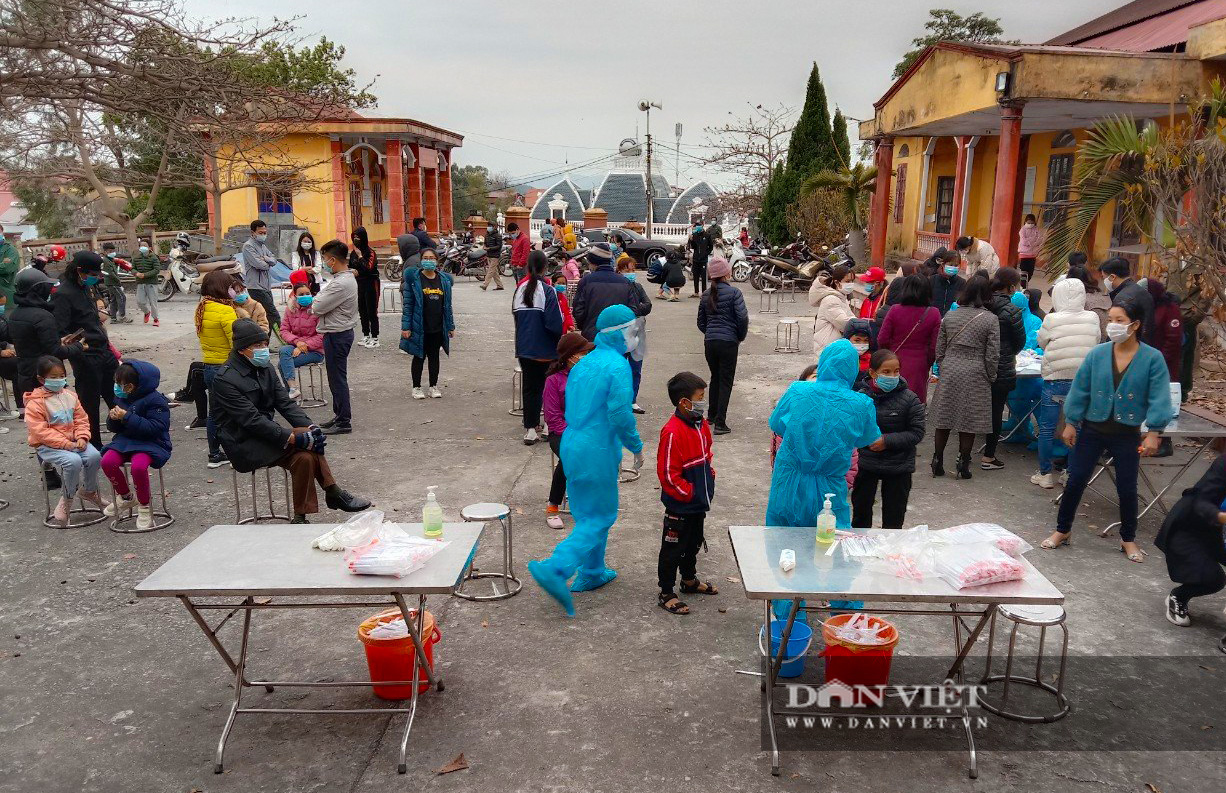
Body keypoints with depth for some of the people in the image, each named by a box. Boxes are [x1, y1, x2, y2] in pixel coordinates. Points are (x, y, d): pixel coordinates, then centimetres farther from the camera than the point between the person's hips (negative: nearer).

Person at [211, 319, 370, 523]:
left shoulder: (264, 368, 8)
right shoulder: (225, 380, -17)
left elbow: (285, 403, 3)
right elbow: (252, 420, -24)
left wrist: (309, 427, -15)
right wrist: (293, 437, -30)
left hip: (265, 435, 7)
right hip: (244, 446, -7)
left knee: (305, 455, -18)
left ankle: (300, 518, -11)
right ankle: (333, 494, -12)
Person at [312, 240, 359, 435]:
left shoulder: (341, 284, -23)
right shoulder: (347, 278, 11)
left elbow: (317, 307, -20)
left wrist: (315, 301, -1)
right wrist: (318, 302, -2)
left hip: (337, 335, -10)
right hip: (340, 332, 10)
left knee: (337, 378, -3)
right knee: (336, 377, 18)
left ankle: (344, 422, 3)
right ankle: (339, 416, 28)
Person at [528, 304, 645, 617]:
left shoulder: (583, 363, 10)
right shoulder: (619, 366, -14)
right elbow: (620, 414, -22)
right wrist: (637, 447, -7)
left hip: (571, 446, 8)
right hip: (597, 452, -8)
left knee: (588, 513, 20)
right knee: (599, 518, 1)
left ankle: (591, 573, 29)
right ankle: (555, 569, -13)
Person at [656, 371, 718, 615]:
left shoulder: (701, 424, 3)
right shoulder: (672, 432, -26)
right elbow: (668, 474, -24)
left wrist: (709, 478, 9)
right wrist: (689, 493, -18)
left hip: (698, 501, 9)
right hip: (679, 505, -9)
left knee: (693, 543, 25)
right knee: (672, 549, 5)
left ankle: (690, 580, 45)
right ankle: (666, 594, 18)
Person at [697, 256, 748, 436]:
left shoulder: (706, 295, 8)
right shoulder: (733, 292, -8)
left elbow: (701, 322, 12)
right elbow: (742, 317, -13)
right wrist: (741, 336, 2)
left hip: (709, 342, 5)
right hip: (728, 342, -5)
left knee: (715, 378, 22)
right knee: (726, 382, 0)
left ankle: (712, 416, 33)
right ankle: (720, 423, -4)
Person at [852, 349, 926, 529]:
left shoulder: (909, 399, -11)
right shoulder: (861, 396, -9)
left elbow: (917, 432, -10)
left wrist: (887, 440, -19)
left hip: (898, 467, -1)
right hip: (866, 463, 1)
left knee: (893, 516, 10)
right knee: (861, 508, 16)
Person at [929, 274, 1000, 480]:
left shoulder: (949, 316, 4)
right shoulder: (991, 319, -6)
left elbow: (939, 349, 8)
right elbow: (992, 355, -6)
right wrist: (991, 378, 6)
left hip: (949, 372, 3)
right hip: (975, 375, -3)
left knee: (943, 418, 9)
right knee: (968, 423, 5)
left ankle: (938, 462, 14)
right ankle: (963, 465, 11)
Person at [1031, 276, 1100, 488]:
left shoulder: (1052, 320, -12)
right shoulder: (1092, 319, -4)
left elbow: (1041, 342, 4)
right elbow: (1096, 343, 10)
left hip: (1055, 380, -3)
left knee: (1047, 429, 7)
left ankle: (1046, 474, 11)